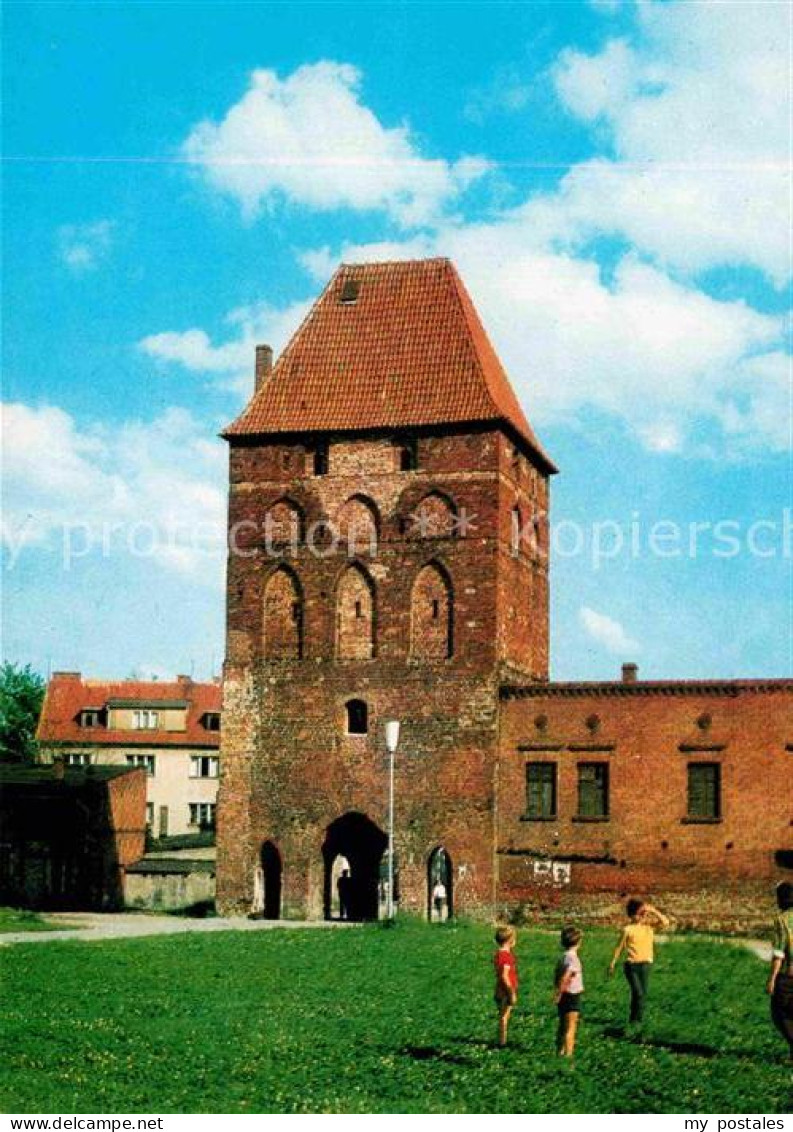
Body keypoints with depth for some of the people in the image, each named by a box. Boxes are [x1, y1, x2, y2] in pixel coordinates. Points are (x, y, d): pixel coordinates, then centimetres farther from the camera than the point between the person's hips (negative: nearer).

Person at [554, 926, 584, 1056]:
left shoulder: (563, 957, 8)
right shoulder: (573, 958, -18)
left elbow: (557, 978, 10)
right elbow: (565, 978, -25)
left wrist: (558, 992, 11)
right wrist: (559, 993, -18)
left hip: (564, 997, 8)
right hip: (572, 996, -8)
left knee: (563, 1026, 18)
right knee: (571, 1028, -2)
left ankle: (560, 1050, 26)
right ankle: (568, 1053, -1)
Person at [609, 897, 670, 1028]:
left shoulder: (649, 923, 1)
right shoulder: (628, 929, -7)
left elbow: (665, 922, -13)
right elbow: (620, 947, 1)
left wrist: (653, 911, -19)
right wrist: (612, 963, 4)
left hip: (646, 964, 3)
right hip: (632, 965, -3)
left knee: (644, 993, 7)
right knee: (638, 993, -10)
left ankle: (639, 1019, 22)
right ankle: (633, 1020, 6)